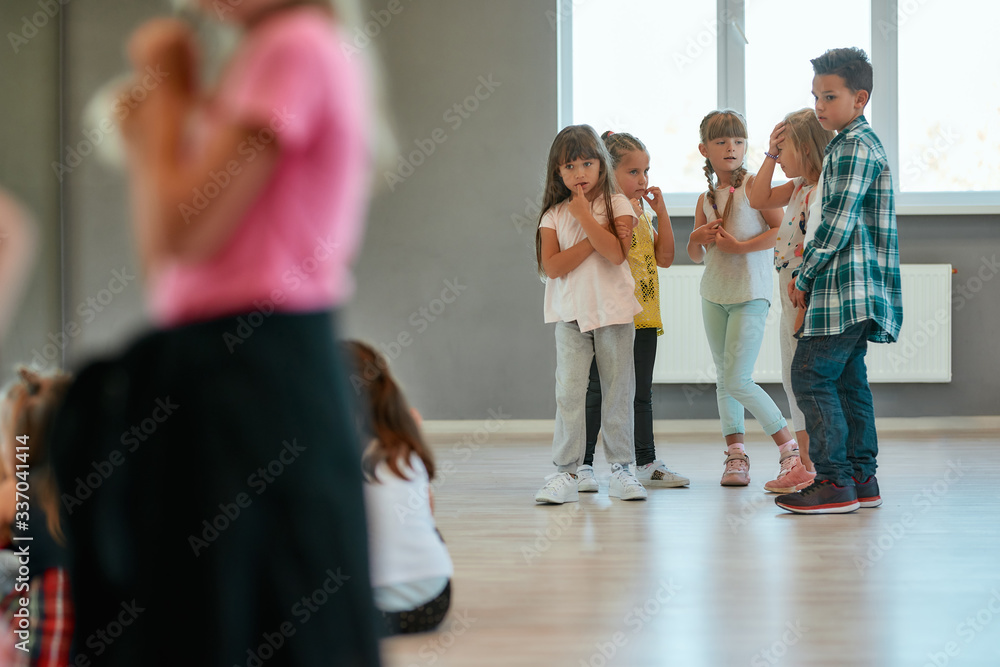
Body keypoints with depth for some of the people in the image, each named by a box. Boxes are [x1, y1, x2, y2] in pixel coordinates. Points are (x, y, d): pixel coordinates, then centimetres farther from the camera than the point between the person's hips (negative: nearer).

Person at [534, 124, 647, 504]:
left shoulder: (617, 204, 0)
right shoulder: (553, 214, 3)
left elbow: (617, 253, -15)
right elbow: (552, 266, -9)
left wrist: (584, 215, -16)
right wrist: (595, 238, -14)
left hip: (614, 309, 0)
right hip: (571, 314, 0)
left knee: (618, 391, 5)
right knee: (568, 392, -6)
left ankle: (621, 469, 14)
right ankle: (566, 473, -3)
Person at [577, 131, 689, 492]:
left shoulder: (642, 212, 15)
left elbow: (664, 257, 9)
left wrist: (660, 211, 3)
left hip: (644, 316, 7)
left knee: (642, 392, 13)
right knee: (597, 391, -3)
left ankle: (646, 462, 20)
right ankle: (582, 464, 3)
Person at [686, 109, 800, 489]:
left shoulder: (753, 184, -7)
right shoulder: (705, 198, 10)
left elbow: (781, 229, -15)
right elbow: (696, 256, 16)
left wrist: (740, 246, -18)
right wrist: (697, 239, -5)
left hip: (750, 294, -6)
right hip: (714, 293, 6)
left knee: (738, 381, -12)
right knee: (723, 378, 9)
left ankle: (788, 445, 0)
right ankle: (735, 454, 17)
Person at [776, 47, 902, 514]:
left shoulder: (854, 147, -13)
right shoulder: (857, 143, 20)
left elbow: (837, 222, -18)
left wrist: (805, 276, -10)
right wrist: (807, 274, 16)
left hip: (846, 284, -10)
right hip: (854, 289, 10)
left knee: (811, 374, -11)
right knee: (847, 378, 12)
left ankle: (836, 482, -10)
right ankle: (861, 479, 15)